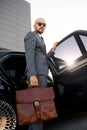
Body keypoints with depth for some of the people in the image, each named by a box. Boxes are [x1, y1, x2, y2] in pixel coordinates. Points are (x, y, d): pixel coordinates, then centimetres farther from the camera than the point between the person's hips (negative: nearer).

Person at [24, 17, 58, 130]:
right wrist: (32, 75, -25)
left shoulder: (39, 40, 29)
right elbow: (29, 55, -14)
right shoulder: (31, 35, 0)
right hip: (36, 73, -10)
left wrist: (52, 50, 29)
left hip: (40, 74, 10)